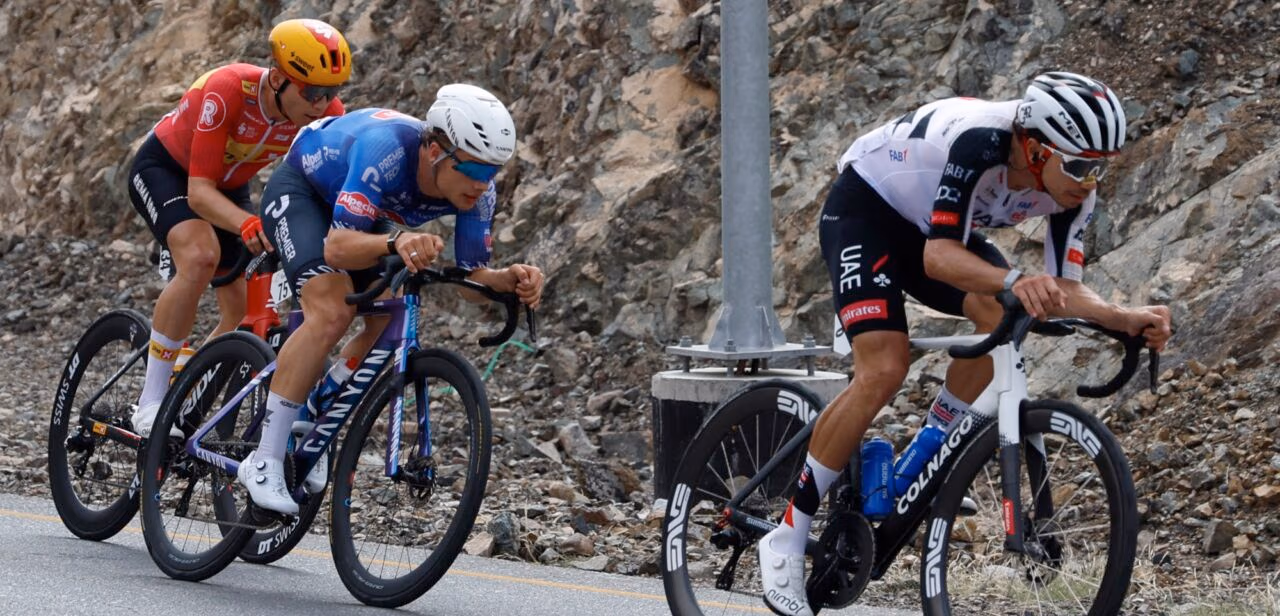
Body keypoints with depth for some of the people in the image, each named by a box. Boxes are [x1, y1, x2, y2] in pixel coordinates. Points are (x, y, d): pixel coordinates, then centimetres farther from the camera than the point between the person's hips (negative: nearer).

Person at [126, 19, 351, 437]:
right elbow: (199, 192, -37)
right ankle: (151, 403, -27)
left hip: (227, 185, 6)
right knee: (201, 257, -34)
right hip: (164, 168, -6)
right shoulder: (229, 91, -37)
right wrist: (247, 224, -56)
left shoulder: (326, 111, -24)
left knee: (246, 314, -3)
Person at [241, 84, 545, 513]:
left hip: (359, 212, 7)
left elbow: (473, 277, -17)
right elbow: (336, 247, -47)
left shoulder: (477, 191, -24)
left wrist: (509, 281, -39)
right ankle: (264, 462, -22)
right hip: (300, 190, -7)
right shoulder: (387, 150, -42)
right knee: (331, 313, -27)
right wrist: (395, 243, -66)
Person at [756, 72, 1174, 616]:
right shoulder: (980, 141, -38)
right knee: (884, 369, -23)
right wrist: (1015, 281, -60)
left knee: (1005, 317, -21)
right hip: (863, 209, -7)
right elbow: (939, 255, -43)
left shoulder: (1073, 188, -17)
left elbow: (1064, 290, -15)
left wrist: (1129, 319, -33)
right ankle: (787, 537, -14)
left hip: (928, 226, 7)